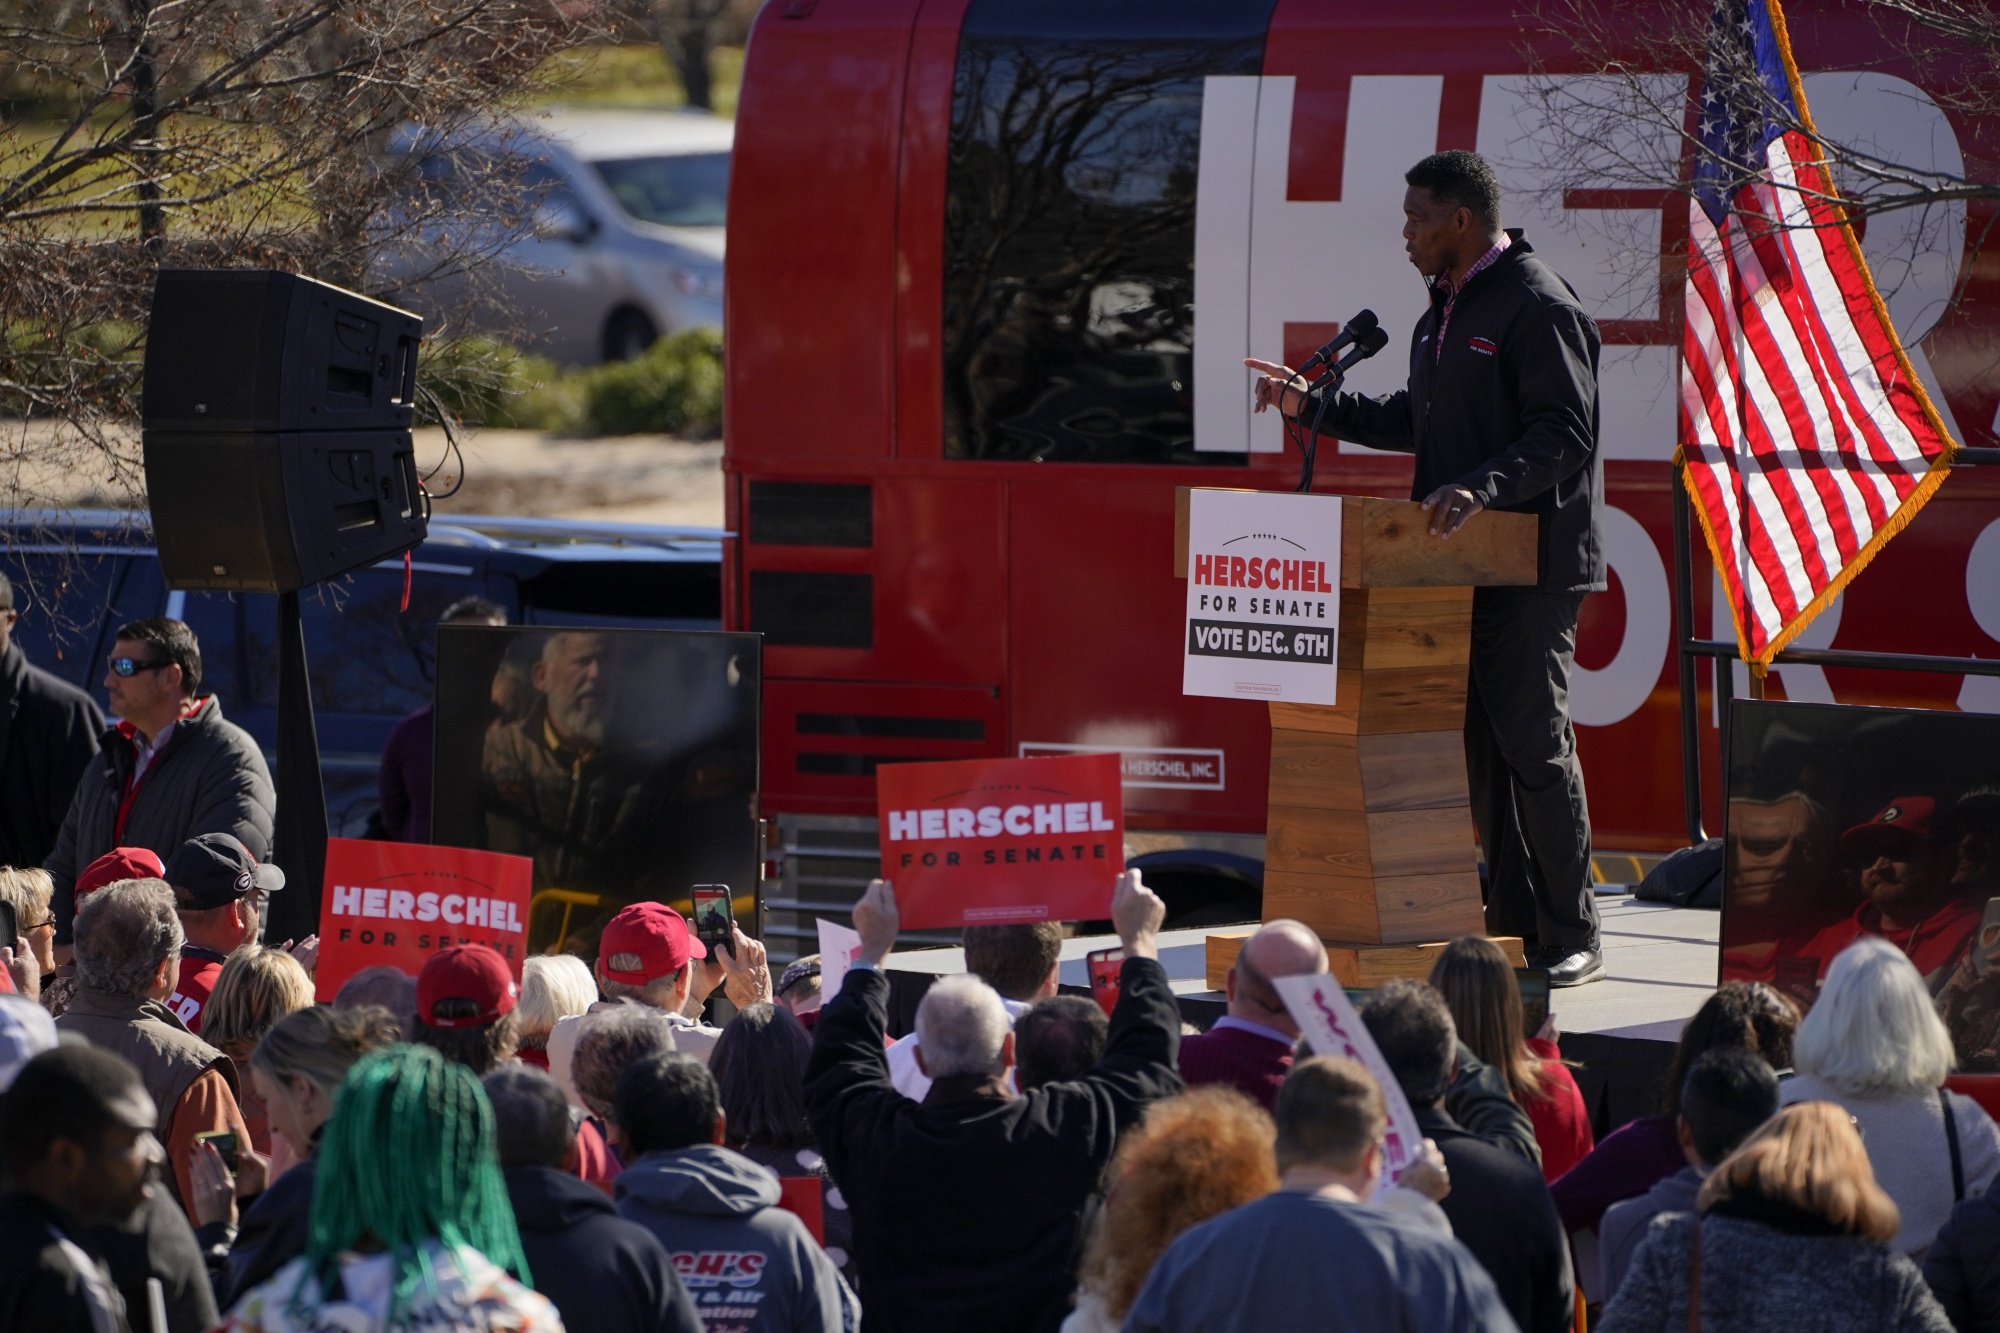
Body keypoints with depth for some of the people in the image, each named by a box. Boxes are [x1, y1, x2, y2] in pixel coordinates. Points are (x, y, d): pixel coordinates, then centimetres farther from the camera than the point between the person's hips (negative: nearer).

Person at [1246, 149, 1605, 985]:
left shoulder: (1537, 306, -12)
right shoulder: (1445, 311, 19)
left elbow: (1564, 432, -19)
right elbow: (1415, 420, 27)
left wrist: (1483, 487, -30)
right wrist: (1311, 408, 24)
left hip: (1531, 565, -9)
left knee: (1532, 742, -9)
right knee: (1482, 744, 10)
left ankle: (1570, 939, -4)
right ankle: (1511, 923, 15)